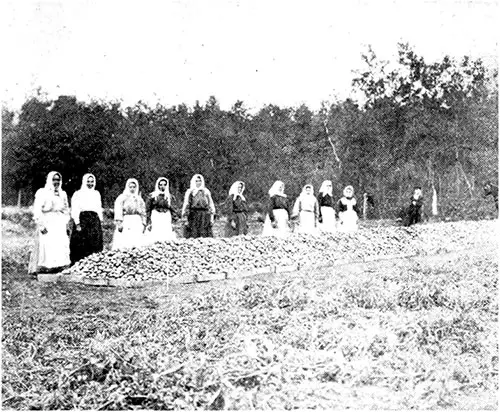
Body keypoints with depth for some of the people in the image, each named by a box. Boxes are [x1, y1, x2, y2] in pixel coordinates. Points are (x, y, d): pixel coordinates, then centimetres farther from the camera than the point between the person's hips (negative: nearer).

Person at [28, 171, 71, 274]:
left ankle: (59, 266, 0)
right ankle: (44, 268, -6)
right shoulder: (42, 193, 0)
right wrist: (41, 225, -14)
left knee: (62, 246, -4)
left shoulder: (63, 194, 16)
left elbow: (66, 211, 21)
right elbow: (37, 210, -5)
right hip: (47, 225, -5)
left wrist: (67, 225, 14)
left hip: (60, 225, 5)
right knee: (47, 246, -11)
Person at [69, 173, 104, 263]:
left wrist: (100, 222, 10)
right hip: (82, 220, -4)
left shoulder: (97, 194, 17)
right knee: (81, 247, -6)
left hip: (95, 221, 4)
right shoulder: (78, 194, 2)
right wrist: (77, 224, -12)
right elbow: (75, 210, -4)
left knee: (95, 247, -1)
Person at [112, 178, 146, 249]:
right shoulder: (122, 197, 6)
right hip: (125, 222, -3)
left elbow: (143, 213, 19)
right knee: (123, 243, -11)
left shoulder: (140, 199, 18)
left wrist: (143, 224, 12)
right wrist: (119, 222, -14)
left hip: (137, 223, 3)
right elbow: (118, 211, -4)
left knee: (137, 244, -8)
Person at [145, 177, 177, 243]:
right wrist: (148, 223, -3)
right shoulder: (152, 196, 3)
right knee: (156, 238, -10)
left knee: (167, 238, -7)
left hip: (166, 220, 2)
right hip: (156, 220, -2)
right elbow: (148, 210, 3)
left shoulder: (169, 196, 11)